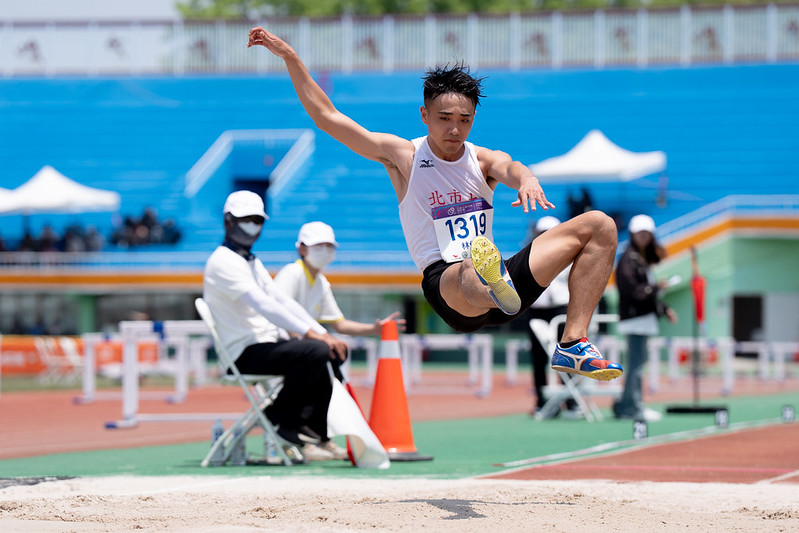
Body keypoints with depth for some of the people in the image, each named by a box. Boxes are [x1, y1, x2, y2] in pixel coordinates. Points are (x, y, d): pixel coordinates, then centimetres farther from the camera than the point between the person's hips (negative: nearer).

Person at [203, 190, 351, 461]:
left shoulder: (253, 263, 22)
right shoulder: (222, 262, -11)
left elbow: (284, 301, 14)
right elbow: (263, 305, -22)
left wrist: (324, 334, 0)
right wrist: (311, 333, -28)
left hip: (270, 342, 10)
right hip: (245, 353, -10)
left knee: (335, 351, 4)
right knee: (314, 352, -28)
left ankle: (316, 434, 4)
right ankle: (282, 420, -11)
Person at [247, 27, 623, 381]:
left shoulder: (483, 160, 12)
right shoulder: (403, 156, 7)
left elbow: (509, 168, -13)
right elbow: (324, 115, 4)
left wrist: (526, 179, -40)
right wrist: (289, 56, -4)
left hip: (503, 276, 5)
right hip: (444, 283, -5)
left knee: (598, 225, -4)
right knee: (467, 278, -43)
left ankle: (573, 344, -19)